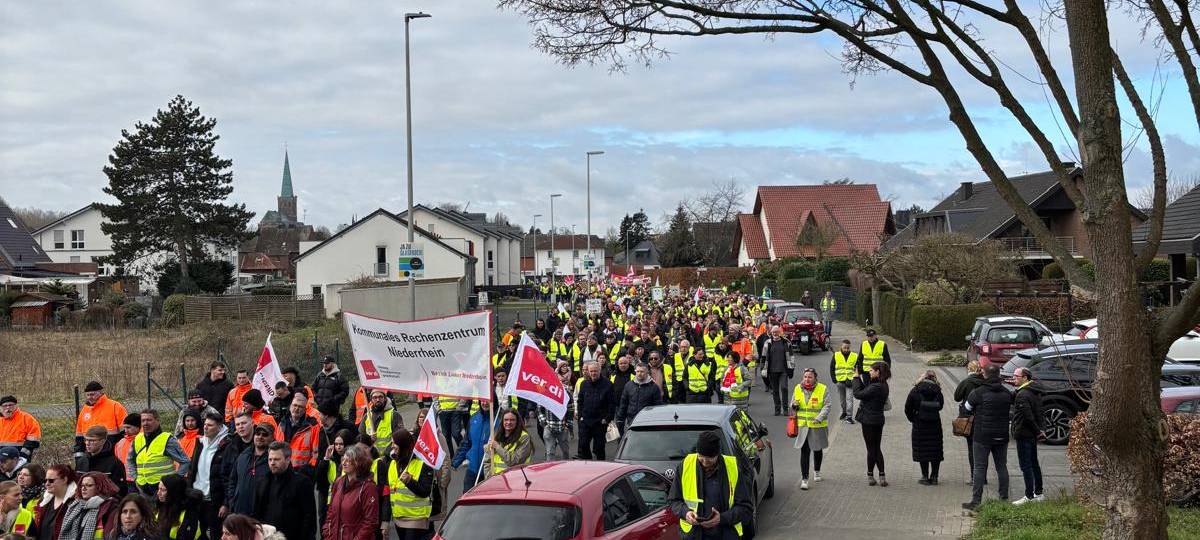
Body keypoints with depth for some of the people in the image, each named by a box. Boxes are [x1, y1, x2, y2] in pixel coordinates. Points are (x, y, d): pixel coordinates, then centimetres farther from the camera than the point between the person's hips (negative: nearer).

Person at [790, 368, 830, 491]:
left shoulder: (822, 389, -7)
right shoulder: (798, 389, 2)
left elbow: (826, 406, -10)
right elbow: (792, 406, 12)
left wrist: (819, 418, -24)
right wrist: (794, 406, -12)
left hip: (818, 427, 0)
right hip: (803, 426, 1)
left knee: (818, 449, 17)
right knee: (804, 451, -9)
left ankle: (816, 471, 42)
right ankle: (804, 479, -7)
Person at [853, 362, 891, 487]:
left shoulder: (876, 387, -24)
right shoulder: (883, 385, 6)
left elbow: (858, 394, -23)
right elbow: (866, 390, 13)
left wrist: (856, 378, -11)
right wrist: (858, 378, 5)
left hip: (869, 421, -9)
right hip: (878, 420, 9)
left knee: (871, 449, 3)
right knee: (877, 448, 15)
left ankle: (870, 476, 14)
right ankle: (882, 476, 13)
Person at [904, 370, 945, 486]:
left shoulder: (915, 390, -6)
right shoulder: (937, 391, -4)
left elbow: (907, 408, -5)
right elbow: (940, 406, 3)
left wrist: (912, 419, 8)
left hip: (919, 425, -1)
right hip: (935, 424, 1)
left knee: (922, 451, 6)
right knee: (935, 450, 11)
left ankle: (925, 477, 5)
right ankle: (934, 477, 13)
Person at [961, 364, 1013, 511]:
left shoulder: (979, 392, -12)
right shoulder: (1006, 393, 4)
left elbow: (967, 409, 0)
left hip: (982, 436, -4)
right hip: (1002, 436, 4)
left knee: (979, 467, -2)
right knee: (1002, 467, 12)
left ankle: (976, 500, -5)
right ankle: (1004, 498, 15)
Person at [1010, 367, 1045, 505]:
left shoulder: (1023, 394, -20)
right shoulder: (1035, 392, 11)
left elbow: (1028, 416, -25)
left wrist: (1037, 430, -14)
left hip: (1023, 434, -10)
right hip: (1032, 435, 10)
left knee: (1026, 466, -5)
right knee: (1034, 463, 17)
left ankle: (1029, 496, -4)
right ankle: (1038, 493, 25)